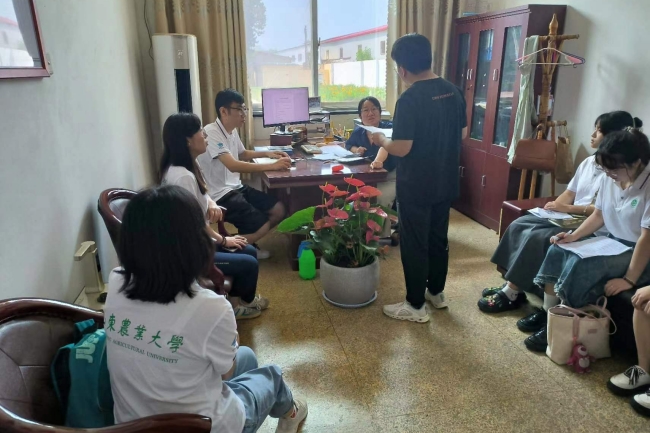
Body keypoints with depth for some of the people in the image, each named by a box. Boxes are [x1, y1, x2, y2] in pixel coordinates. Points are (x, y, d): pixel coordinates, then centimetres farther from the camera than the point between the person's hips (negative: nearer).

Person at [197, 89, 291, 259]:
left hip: (236, 187, 9)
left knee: (278, 210, 3)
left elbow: (242, 154, 27)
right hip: (220, 195, -9)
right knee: (262, 226, -17)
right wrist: (272, 166, -30)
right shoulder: (211, 133, -20)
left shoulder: (232, 131, 9)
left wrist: (267, 153, 9)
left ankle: (247, 243, 19)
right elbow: (233, 165, -30)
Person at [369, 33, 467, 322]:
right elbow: (463, 133, 12)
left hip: (416, 187, -7)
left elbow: (402, 148, -22)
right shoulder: (453, 92, 3)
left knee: (414, 245, 5)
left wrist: (380, 140, -3)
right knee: (438, 238, 20)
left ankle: (416, 306, 17)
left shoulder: (410, 99, -20)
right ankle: (436, 292, 36)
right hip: (446, 183, 8)